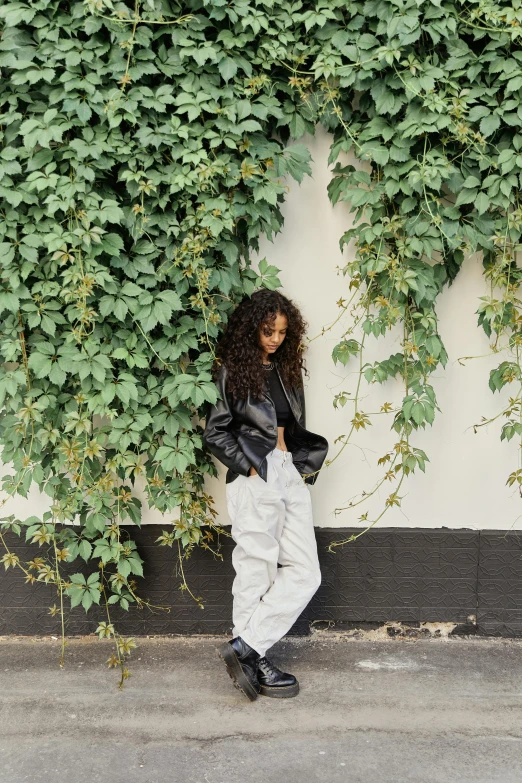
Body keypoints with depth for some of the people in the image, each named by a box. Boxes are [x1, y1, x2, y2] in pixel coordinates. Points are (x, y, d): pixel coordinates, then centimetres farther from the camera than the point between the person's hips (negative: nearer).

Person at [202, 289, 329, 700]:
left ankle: (246, 647, 5)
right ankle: (249, 654, 8)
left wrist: (304, 462, 8)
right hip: (256, 478, -7)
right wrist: (250, 466, -11)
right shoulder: (232, 372, -3)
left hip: (290, 474, 7)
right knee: (257, 571, -3)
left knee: (305, 572, 2)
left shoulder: (285, 369, 16)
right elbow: (215, 431, -5)